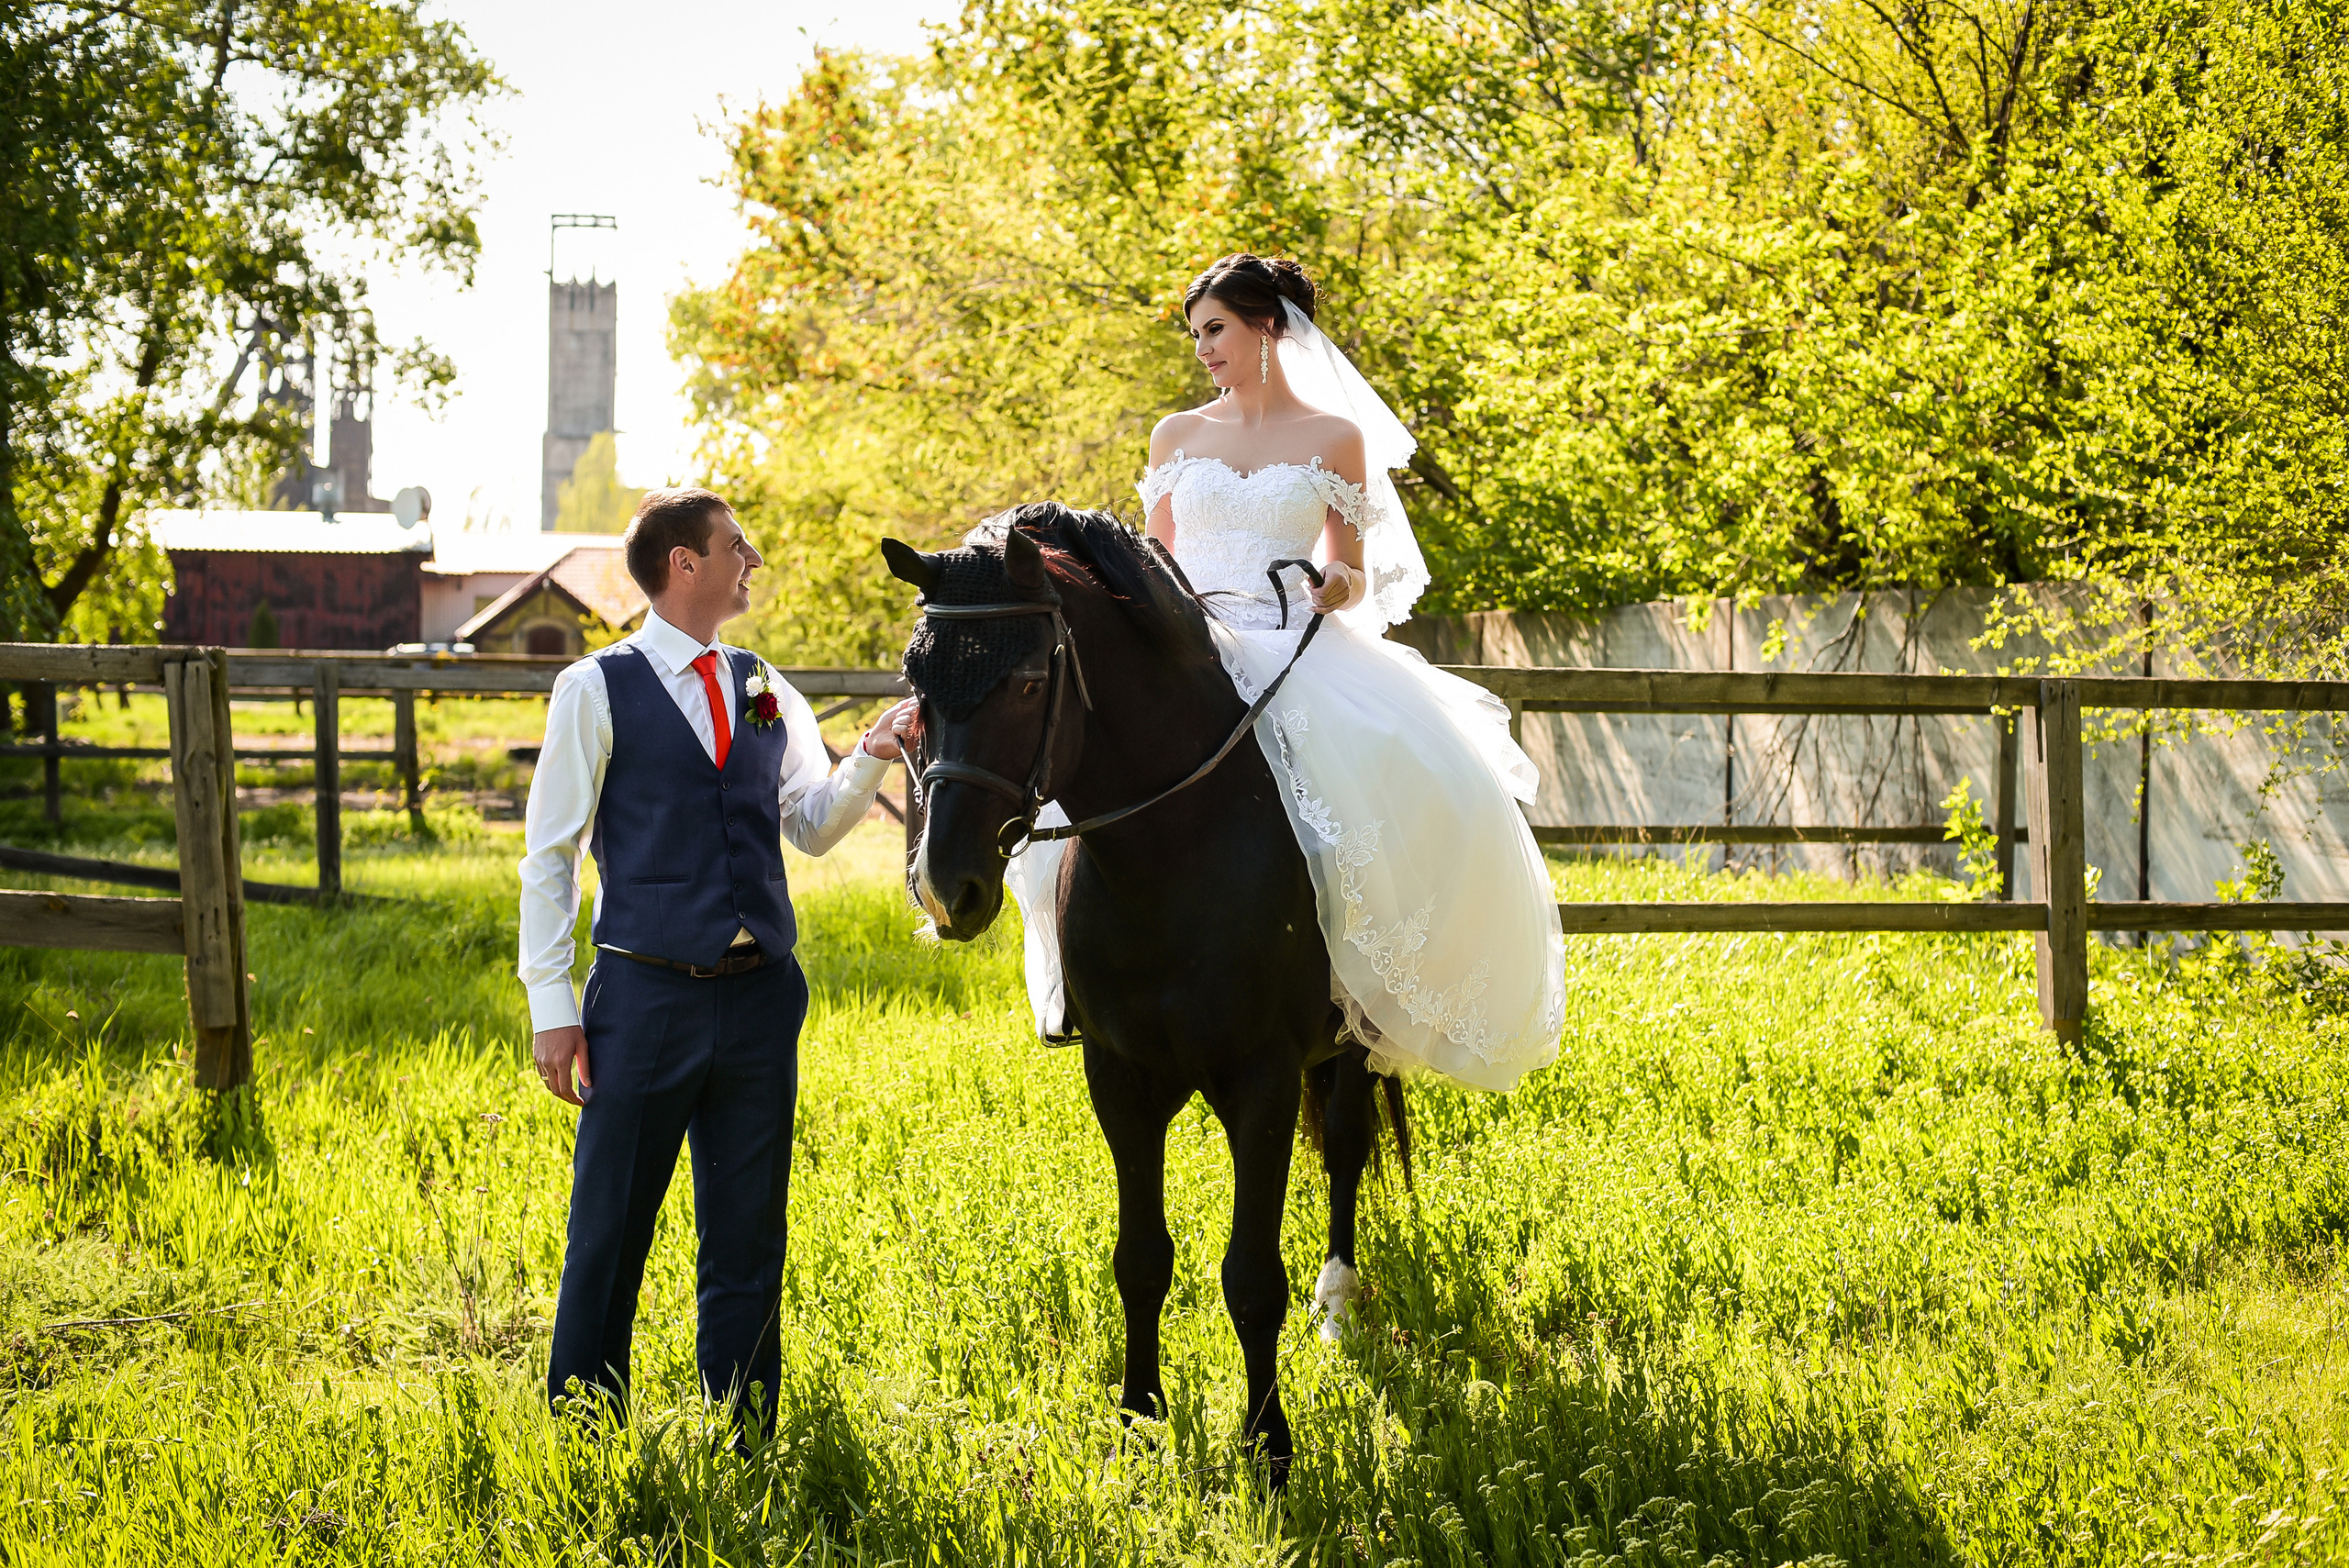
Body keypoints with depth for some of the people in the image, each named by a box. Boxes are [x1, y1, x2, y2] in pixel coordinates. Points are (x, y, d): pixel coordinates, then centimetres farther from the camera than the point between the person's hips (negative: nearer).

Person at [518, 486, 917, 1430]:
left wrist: (872, 757, -10)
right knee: (610, 1238, 1)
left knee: (749, 1238, 9)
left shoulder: (766, 694, 12)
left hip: (759, 999, 5)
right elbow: (548, 855, -3)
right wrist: (552, 1010, -8)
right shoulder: (597, 690, -3)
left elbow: (812, 827, 9)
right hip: (647, 996, -5)